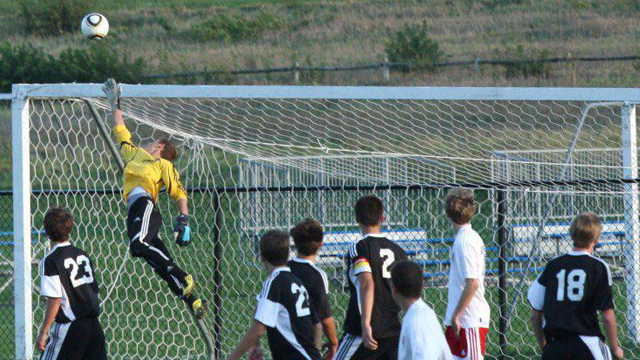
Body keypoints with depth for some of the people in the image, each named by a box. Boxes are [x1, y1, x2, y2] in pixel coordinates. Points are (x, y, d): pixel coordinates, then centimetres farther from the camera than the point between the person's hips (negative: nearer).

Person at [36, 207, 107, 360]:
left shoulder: (51, 260, -10)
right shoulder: (82, 255, 11)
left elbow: (55, 300, -16)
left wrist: (43, 333, -13)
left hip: (68, 327, -6)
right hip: (93, 324, 6)